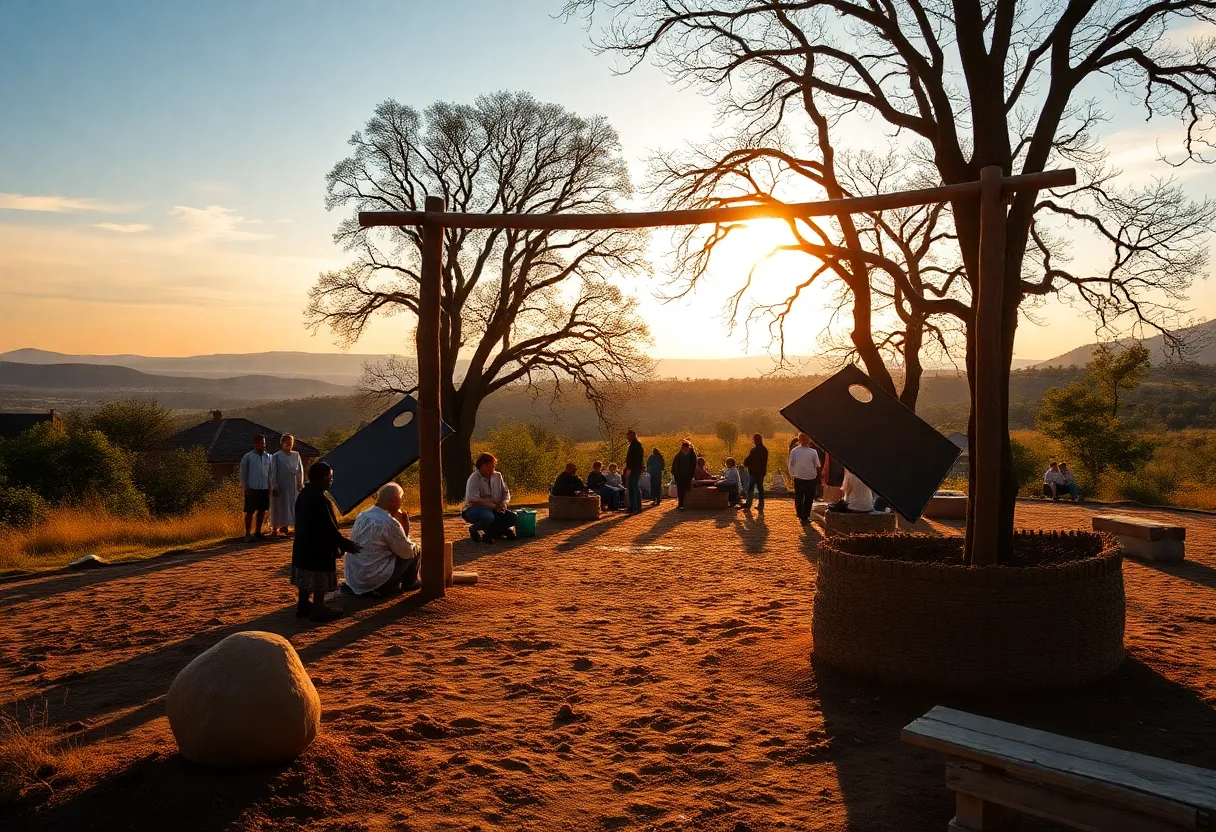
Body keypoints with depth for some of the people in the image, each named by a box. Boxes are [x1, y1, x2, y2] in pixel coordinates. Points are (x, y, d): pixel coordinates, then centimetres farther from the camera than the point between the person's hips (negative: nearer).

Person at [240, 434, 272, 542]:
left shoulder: (267, 456, 7)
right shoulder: (248, 457, -5)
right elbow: (243, 473, -2)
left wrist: (270, 486, 8)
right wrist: (245, 487, -6)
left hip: (264, 489, 4)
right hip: (252, 489, -4)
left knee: (262, 511, 9)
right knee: (250, 512, -1)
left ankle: (258, 532, 20)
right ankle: (248, 534, 5)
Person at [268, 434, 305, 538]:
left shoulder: (296, 455, 6)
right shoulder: (276, 456, -5)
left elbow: (300, 471, 10)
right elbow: (273, 472, -6)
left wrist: (301, 484, 4)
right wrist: (274, 486, -11)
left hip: (293, 487, 4)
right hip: (280, 486, -3)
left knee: (290, 507, 6)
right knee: (278, 507, 2)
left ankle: (285, 526, 16)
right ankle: (275, 528, 10)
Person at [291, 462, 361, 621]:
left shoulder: (303, 495, 7)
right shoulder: (320, 498, -23)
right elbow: (329, 527, -23)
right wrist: (346, 544, -13)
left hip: (303, 546, 9)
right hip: (319, 549, -9)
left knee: (306, 579, 18)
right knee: (320, 581, 2)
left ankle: (303, 606, 28)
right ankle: (318, 610, 10)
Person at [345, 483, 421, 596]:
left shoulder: (362, 515, 5)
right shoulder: (389, 523, -21)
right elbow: (408, 552, -10)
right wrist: (406, 531, 4)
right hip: (374, 581, -8)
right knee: (415, 551, 5)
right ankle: (409, 582, 24)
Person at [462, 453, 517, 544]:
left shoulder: (497, 476, 4)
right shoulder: (474, 478, -16)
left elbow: (505, 492, 11)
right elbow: (473, 499, -25)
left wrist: (504, 504, -12)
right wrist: (494, 506, -24)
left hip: (494, 509, 7)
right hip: (474, 509, -6)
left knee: (512, 517, -12)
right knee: (488, 517, -38)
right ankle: (474, 529, -7)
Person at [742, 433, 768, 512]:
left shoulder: (754, 450, -18)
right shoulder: (765, 450, 7)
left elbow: (748, 460, -14)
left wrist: (745, 463, 7)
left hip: (754, 472, -7)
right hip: (762, 472, 7)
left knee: (750, 488, 2)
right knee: (760, 488, 12)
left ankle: (748, 506, 1)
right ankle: (760, 506, 12)